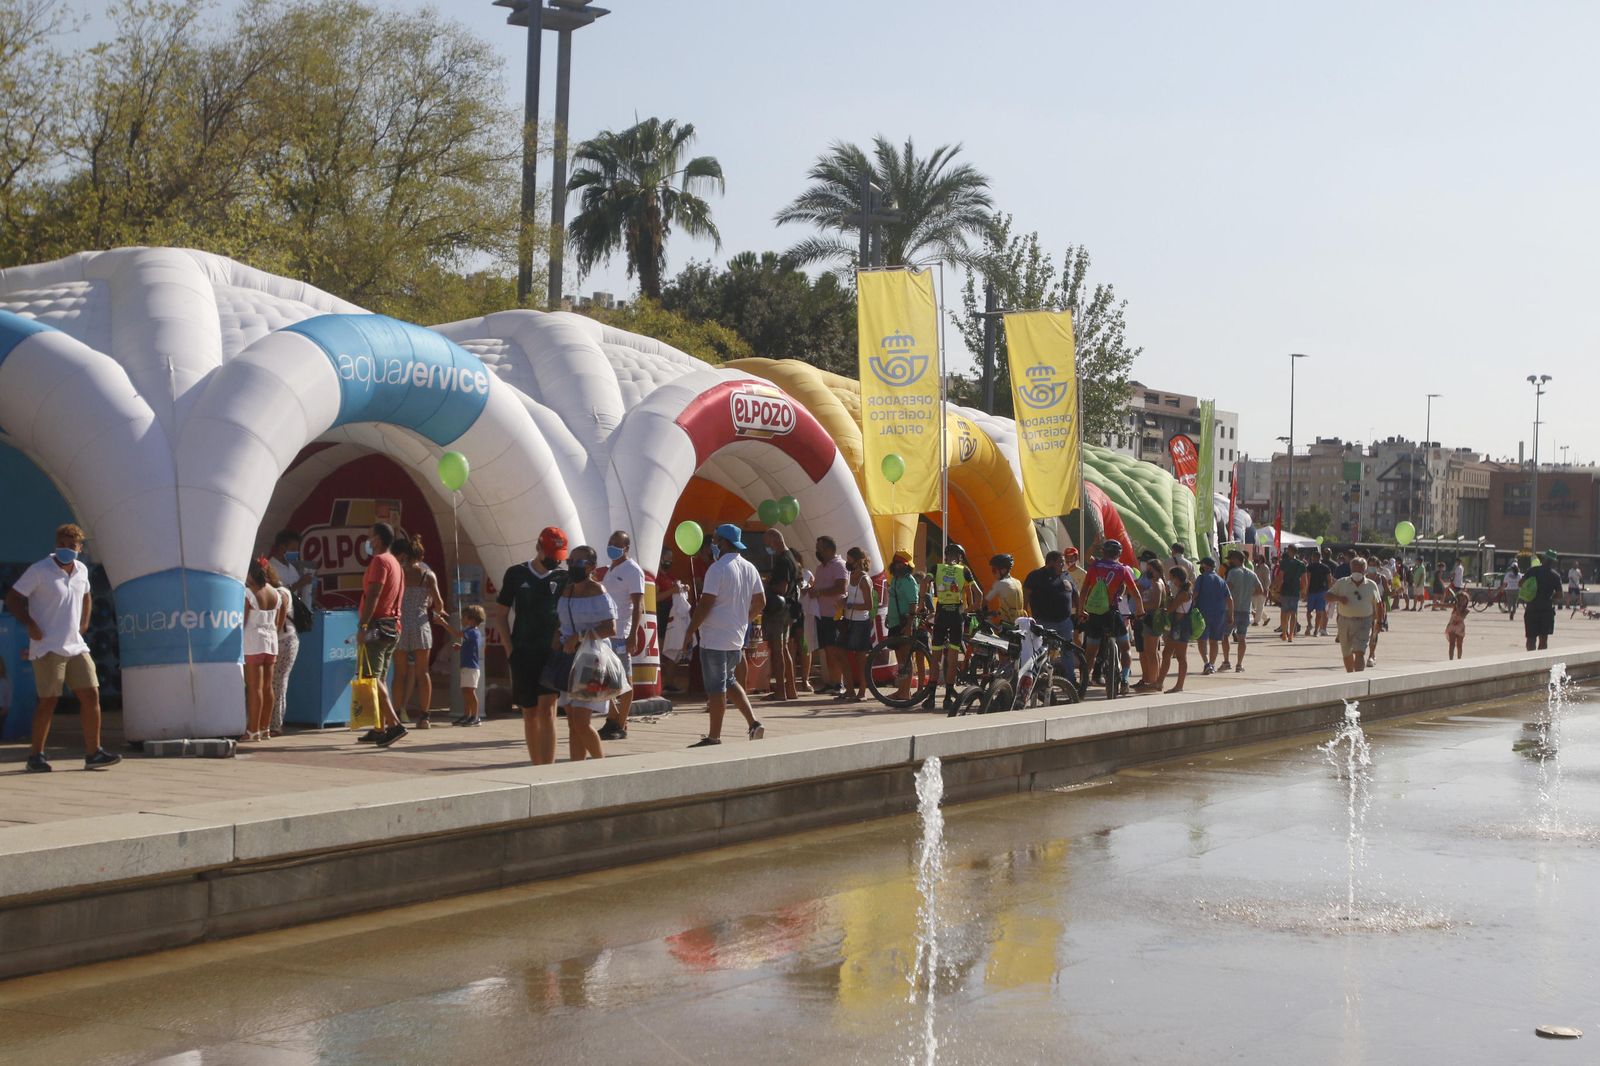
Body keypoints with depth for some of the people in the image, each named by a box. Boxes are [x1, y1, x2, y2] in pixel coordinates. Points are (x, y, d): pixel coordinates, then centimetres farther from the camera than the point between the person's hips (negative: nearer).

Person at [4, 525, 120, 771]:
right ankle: (36, 756, 6)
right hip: (47, 649, -6)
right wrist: (29, 624, -17)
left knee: (91, 695, 0)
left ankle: (93, 753, 4)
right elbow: (12, 599, -7)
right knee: (49, 700, -5)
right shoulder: (39, 571, -8)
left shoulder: (81, 570, 10)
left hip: (76, 646, 6)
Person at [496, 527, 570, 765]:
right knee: (529, 713, 7)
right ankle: (537, 769, 17)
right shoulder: (516, 574, 6)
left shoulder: (564, 578, 5)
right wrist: (509, 647, 0)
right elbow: (503, 615, 10)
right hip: (523, 653, 2)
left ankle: (547, 769, -17)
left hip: (552, 653, -2)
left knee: (547, 709, -14)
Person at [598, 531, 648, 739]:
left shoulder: (632, 571, -9)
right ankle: (612, 721, 20)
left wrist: (633, 635, -22)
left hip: (621, 635, -8)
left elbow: (638, 606, -15)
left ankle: (622, 727, 1)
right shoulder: (609, 569, 16)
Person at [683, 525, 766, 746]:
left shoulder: (718, 568, -15)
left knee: (716, 688, -1)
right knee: (728, 681, 21)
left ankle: (714, 737, 5)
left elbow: (706, 604, -19)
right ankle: (753, 723, 9)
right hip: (737, 637, 8)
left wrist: (691, 631, -10)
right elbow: (760, 603, 13)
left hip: (714, 638, -8)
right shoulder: (750, 568, 9)